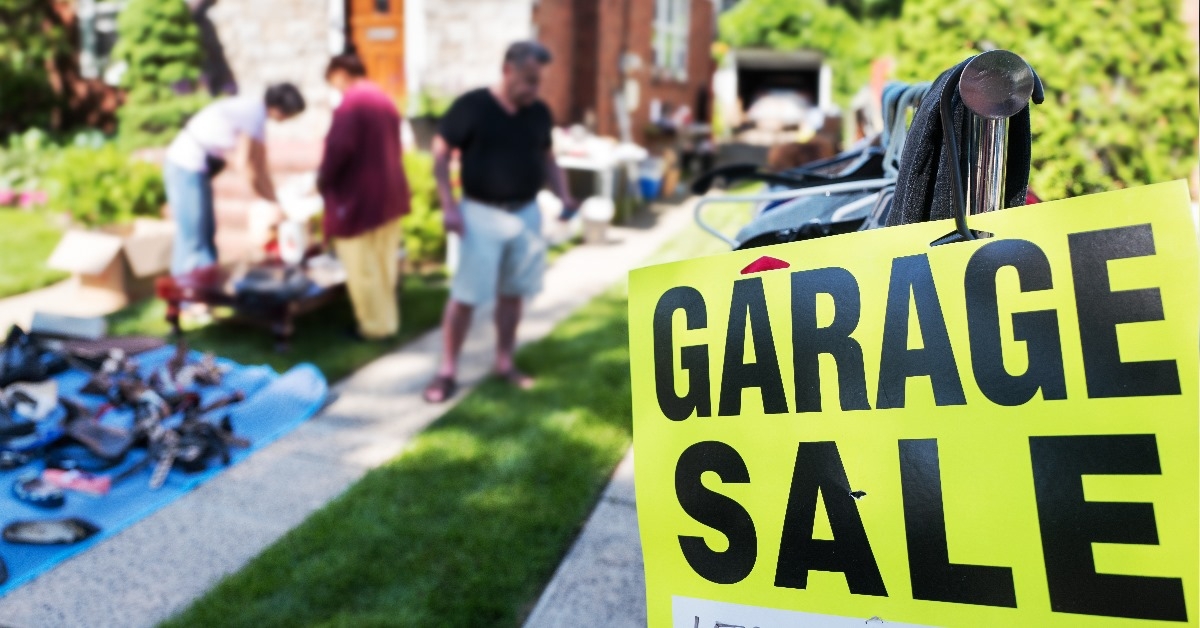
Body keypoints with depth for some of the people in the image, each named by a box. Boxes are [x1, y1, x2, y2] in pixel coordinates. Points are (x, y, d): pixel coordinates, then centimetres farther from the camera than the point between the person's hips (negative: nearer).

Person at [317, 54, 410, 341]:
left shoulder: (351, 102, -15)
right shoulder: (384, 99, 13)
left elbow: (338, 148, -24)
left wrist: (323, 182, -8)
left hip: (359, 198, -9)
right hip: (390, 194, 9)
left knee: (362, 267, 3)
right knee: (384, 263, 17)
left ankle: (374, 326, 12)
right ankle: (388, 319, 26)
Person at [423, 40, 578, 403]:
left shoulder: (539, 113, 4)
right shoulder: (472, 106, -11)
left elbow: (547, 159, 15)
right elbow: (441, 153, -6)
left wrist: (564, 196, -1)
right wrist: (448, 205, -14)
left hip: (526, 213, 5)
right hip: (482, 214, -5)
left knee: (512, 293, 12)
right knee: (465, 296, -2)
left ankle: (504, 363, 27)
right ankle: (447, 372, 9)